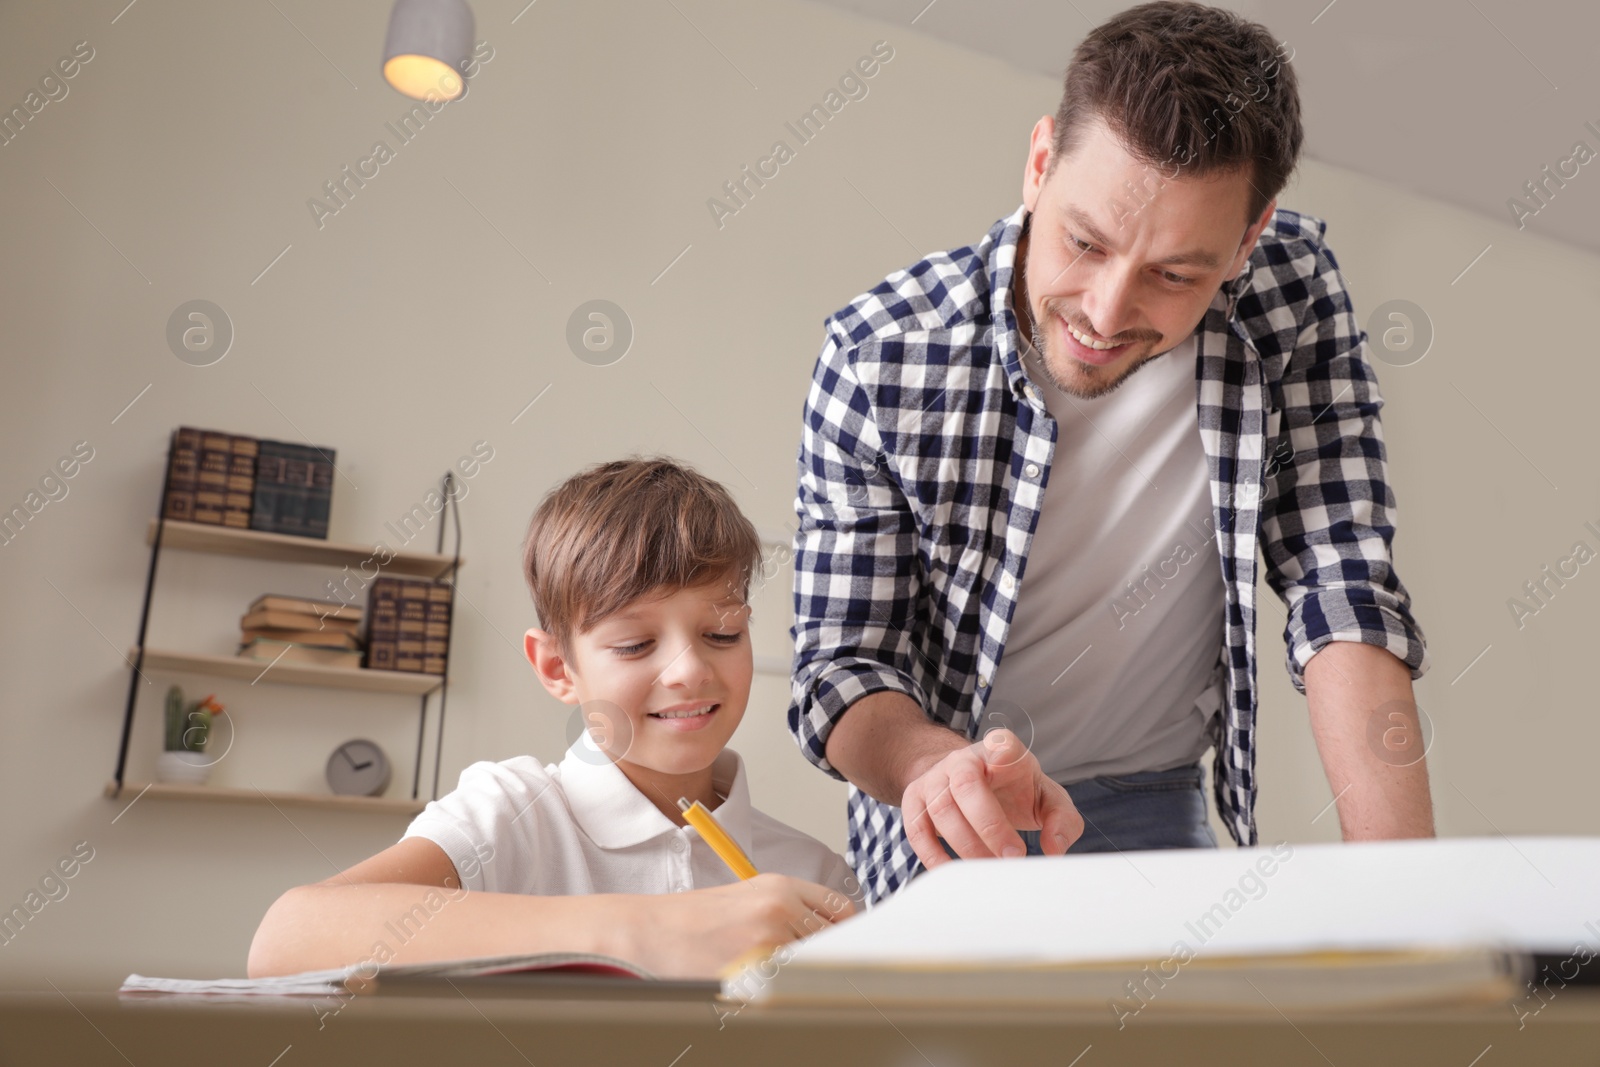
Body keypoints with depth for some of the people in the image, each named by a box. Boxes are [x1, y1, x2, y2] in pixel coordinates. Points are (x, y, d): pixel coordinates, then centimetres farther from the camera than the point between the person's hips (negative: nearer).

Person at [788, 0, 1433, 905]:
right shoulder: (879, 357, -20)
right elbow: (842, 663, -16)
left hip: (1155, 807, 2)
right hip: (948, 828, -1)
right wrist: (940, 769, -38)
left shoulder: (1291, 286, -14)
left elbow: (1342, 590, -15)